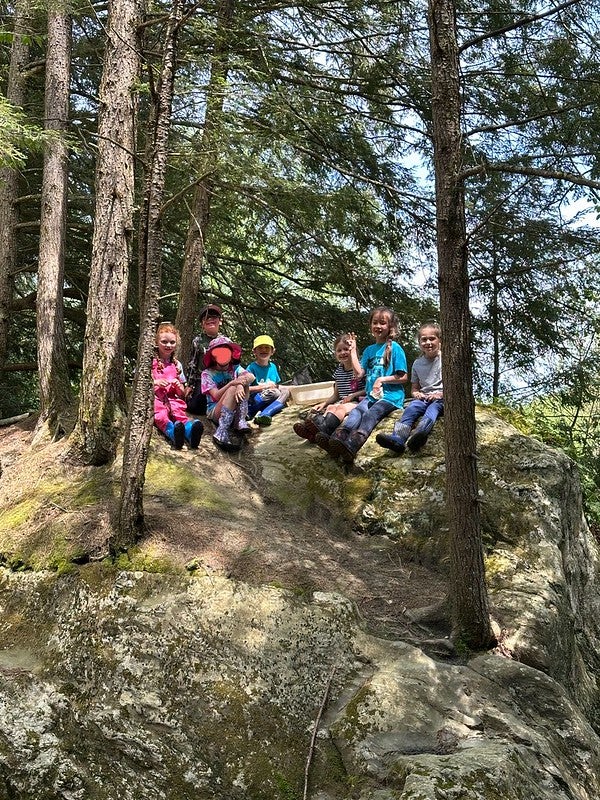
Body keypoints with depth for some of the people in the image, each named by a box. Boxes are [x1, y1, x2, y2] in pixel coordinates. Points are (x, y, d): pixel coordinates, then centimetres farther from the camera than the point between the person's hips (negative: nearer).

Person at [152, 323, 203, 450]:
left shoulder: (177, 365, 22)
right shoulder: (150, 362, 12)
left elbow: (182, 393, 22)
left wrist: (178, 386, -3)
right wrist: (155, 383, -12)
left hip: (172, 399, 3)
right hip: (155, 398, -3)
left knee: (180, 414, -33)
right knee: (161, 416, -37)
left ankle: (190, 430, -65)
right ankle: (172, 431, -69)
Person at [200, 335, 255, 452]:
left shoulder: (236, 369, 9)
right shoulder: (207, 374, -1)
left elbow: (251, 376, -13)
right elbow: (216, 396, -15)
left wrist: (241, 384, -35)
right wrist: (232, 383, -29)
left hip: (235, 411, 3)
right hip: (215, 411, -3)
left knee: (242, 384, -16)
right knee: (232, 389, -29)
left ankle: (240, 421, -25)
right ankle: (222, 433, -39)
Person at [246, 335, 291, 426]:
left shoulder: (273, 367, 13)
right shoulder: (251, 367, -5)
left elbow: (276, 386, 23)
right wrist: (264, 387, -18)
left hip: (271, 402, 6)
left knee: (285, 391, -22)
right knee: (275, 392, -28)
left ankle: (264, 414, -36)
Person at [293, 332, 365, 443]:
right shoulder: (338, 371, 17)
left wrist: (353, 395, -12)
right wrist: (324, 403, 4)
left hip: (358, 402, -6)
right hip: (342, 402, 6)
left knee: (341, 408, -36)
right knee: (330, 408, -28)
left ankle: (322, 427, -67)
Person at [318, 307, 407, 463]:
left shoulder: (394, 348, 0)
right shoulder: (369, 350, 18)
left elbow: (403, 378, -2)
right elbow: (359, 374, 10)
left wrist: (382, 379, -11)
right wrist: (353, 352, 9)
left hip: (391, 396, -6)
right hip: (372, 395, 6)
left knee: (371, 413, -31)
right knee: (357, 410, -24)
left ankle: (351, 447, -58)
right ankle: (337, 439, -51)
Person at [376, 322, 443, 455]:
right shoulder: (417, 363, 15)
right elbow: (414, 388, 22)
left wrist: (441, 394, -14)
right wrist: (416, 393, -1)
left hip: (442, 398, -4)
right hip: (424, 398, 4)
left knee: (433, 407, -37)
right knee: (411, 408, -29)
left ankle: (420, 435, -69)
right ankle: (397, 438, -54)